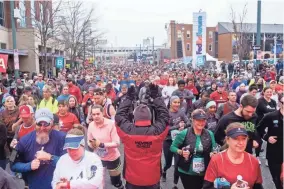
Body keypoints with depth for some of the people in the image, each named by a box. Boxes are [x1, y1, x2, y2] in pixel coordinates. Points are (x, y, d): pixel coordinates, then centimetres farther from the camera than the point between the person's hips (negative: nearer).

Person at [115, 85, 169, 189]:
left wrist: (129, 98, 6)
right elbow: (165, 114, -1)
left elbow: (119, 115, -1)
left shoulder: (127, 130, -18)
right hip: (153, 180, 0)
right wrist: (156, 97, 6)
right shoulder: (158, 130, -18)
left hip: (132, 180, 0)